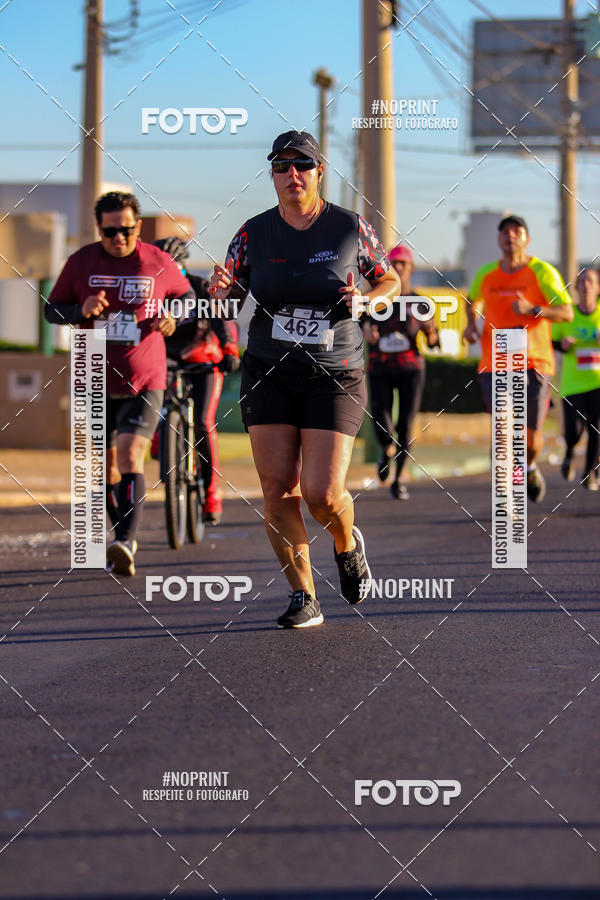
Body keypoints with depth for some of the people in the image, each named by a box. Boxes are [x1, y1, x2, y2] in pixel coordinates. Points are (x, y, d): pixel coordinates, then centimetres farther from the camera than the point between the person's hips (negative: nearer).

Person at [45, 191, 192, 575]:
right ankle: (124, 538, 30)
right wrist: (81, 311, -16)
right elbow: (52, 309, 5)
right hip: (96, 384, 2)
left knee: (130, 456, -20)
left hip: (145, 383, -2)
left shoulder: (159, 263, -2)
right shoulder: (82, 262, -1)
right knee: (105, 470, 10)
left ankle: (126, 543, -28)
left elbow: (187, 296, 15)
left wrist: (174, 319, -7)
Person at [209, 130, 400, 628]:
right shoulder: (254, 233, 1)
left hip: (335, 377, -2)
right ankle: (304, 597, 6)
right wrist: (220, 291, -15)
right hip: (269, 375, 2)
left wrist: (367, 298, -11)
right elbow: (227, 300, 9)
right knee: (278, 488, -7)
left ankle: (348, 543, 23)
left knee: (323, 494, -12)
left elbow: (390, 278, 11)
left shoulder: (350, 227, -3)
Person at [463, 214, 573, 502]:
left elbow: (567, 313, -10)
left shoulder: (542, 271, -4)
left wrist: (533, 309, -25)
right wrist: (471, 324, 10)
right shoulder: (486, 274, 7)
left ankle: (530, 467, 37)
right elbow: (472, 300, 30)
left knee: (531, 437, 1)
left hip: (534, 363, -2)